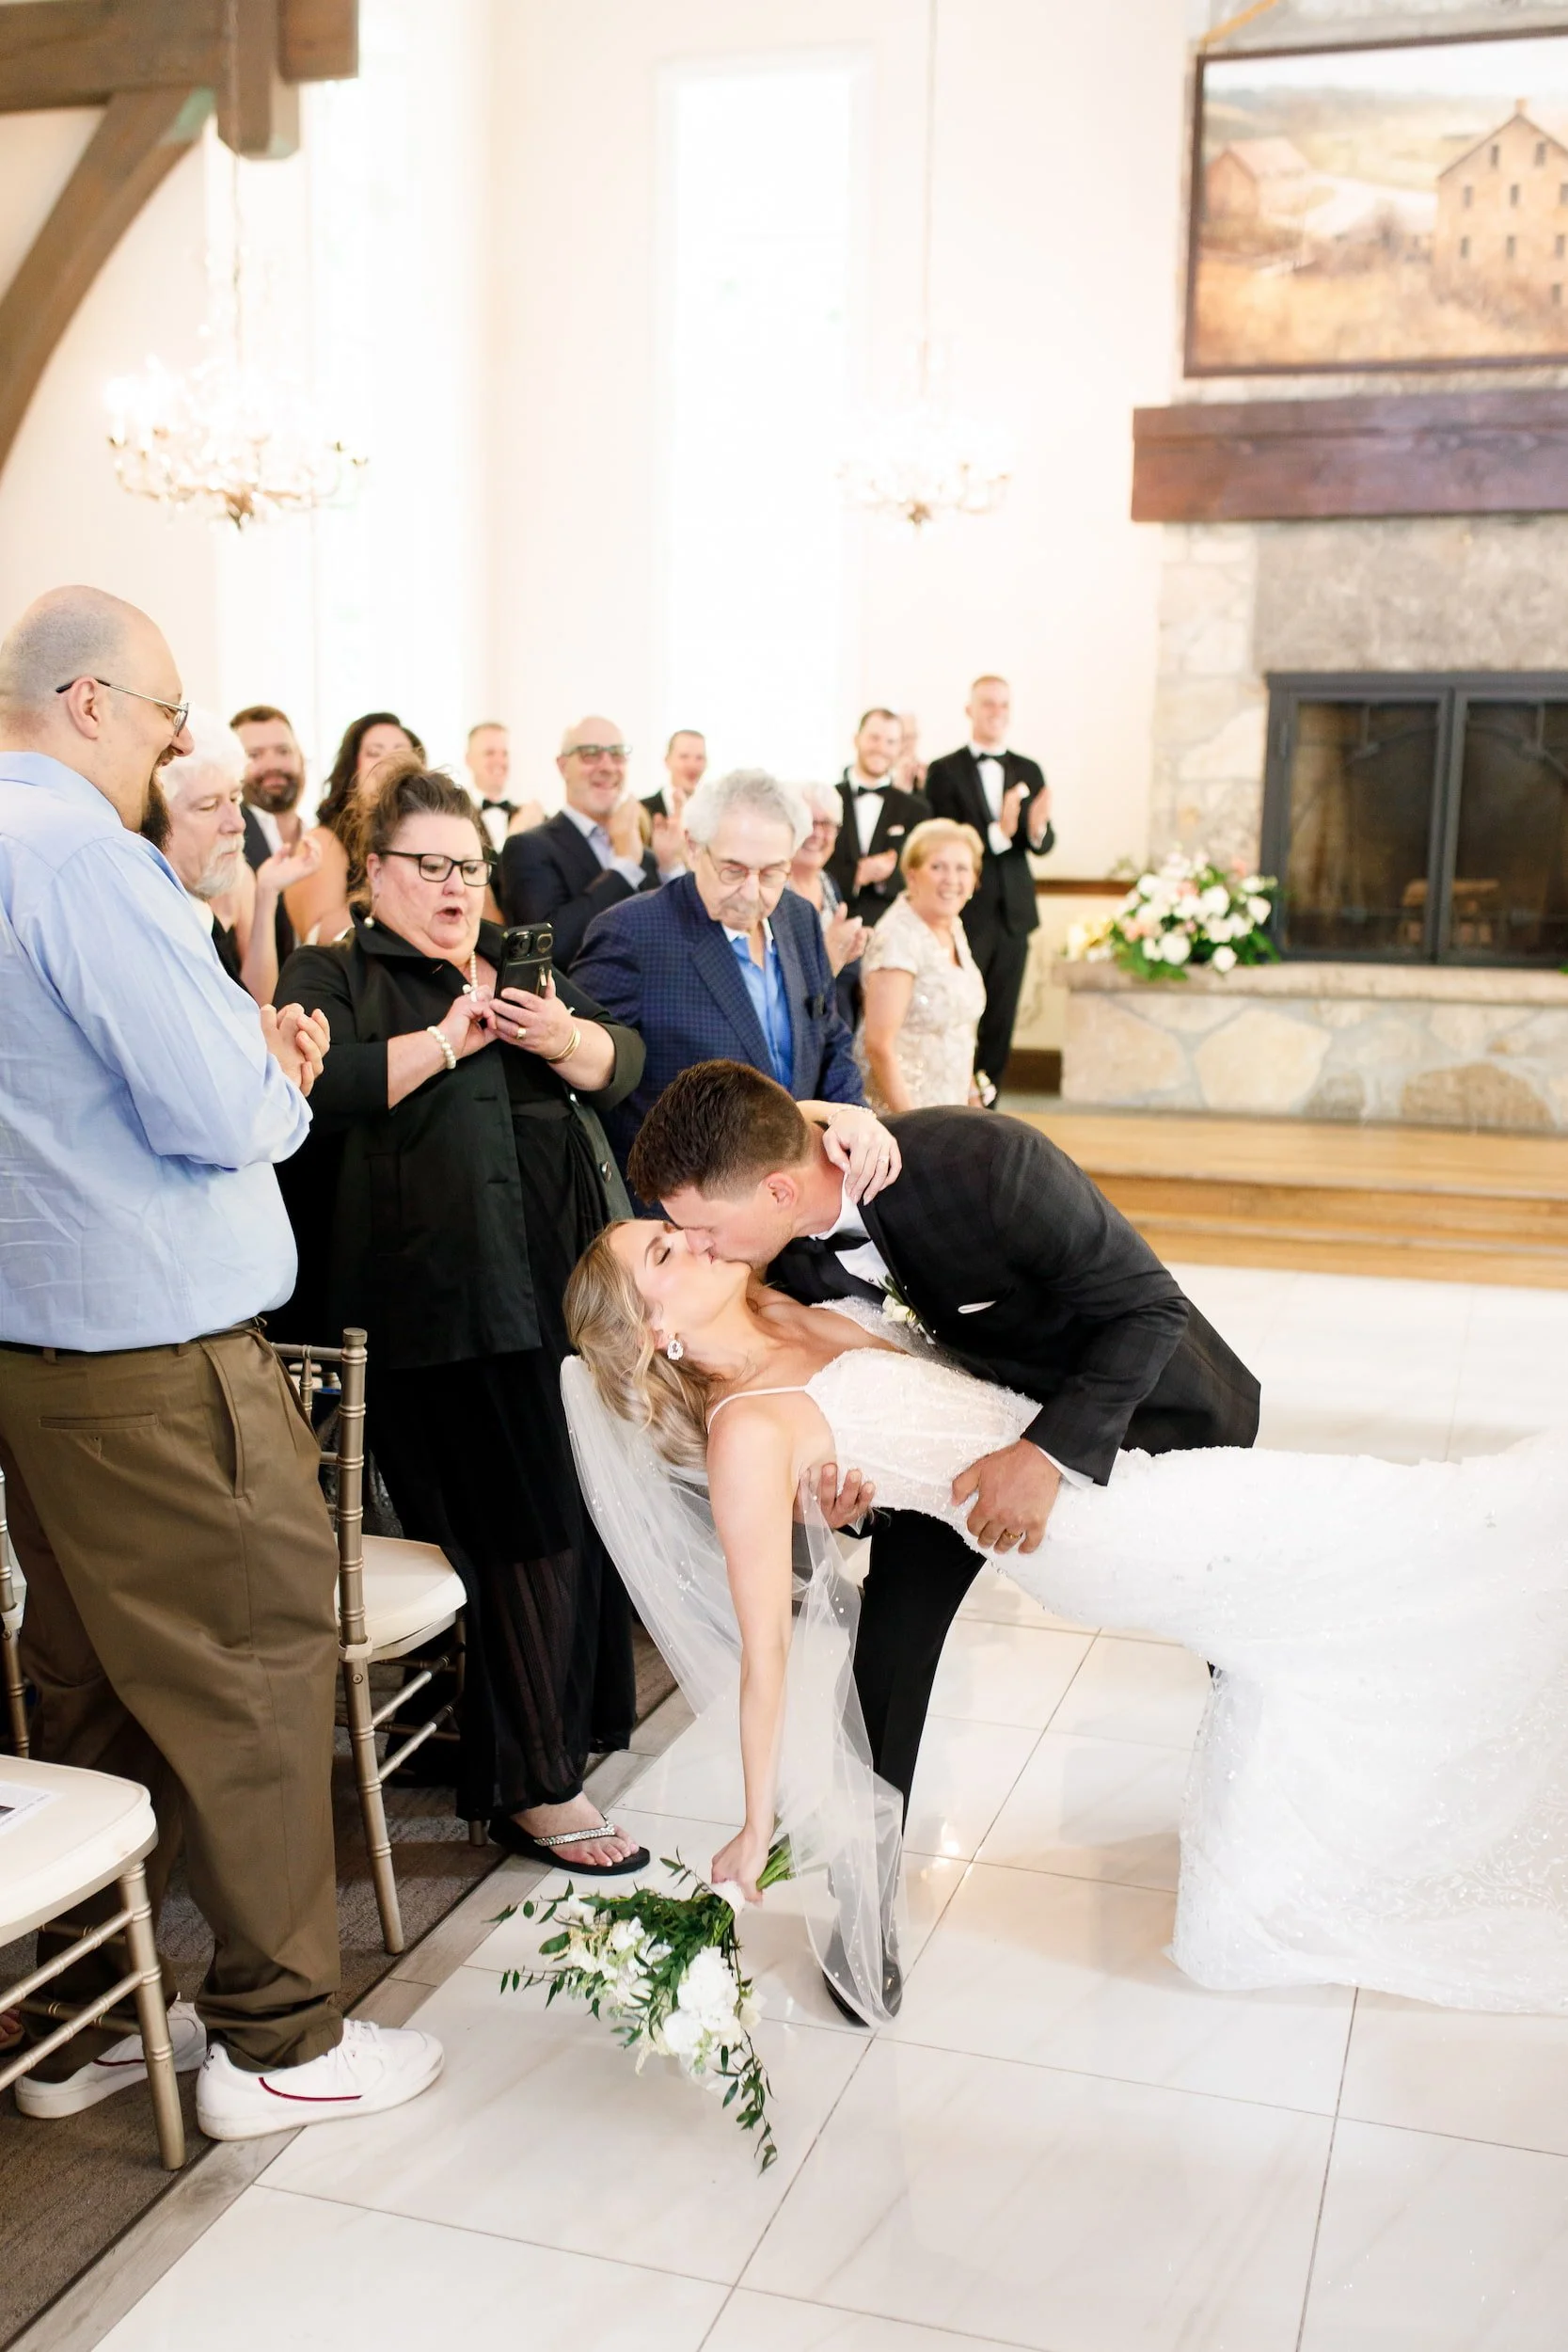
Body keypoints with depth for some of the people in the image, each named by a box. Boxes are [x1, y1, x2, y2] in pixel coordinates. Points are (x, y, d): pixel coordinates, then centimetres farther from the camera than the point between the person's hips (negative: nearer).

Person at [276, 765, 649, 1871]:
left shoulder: (520, 963, 25)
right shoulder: (331, 977, 6)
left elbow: (623, 1062, 14)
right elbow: (317, 1088, -14)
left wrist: (563, 1038, -7)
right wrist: (449, 1039, -12)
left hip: (573, 1284, 6)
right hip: (447, 1310, -6)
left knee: (581, 1513, 5)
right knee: (523, 1532, -8)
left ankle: (572, 1715, 22)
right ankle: (533, 1787, 3)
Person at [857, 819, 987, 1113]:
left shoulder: (952, 928, 8)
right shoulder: (898, 937, -16)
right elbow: (879, 1045, -19)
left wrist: (973, 1097, 15)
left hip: (950, 1109, 7)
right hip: (898, 1111, -7)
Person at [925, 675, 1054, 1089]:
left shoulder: (1029, 771, 10)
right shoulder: (944, 771, -4)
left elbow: (1044, 844, 3)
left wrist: (1037, 829, -21)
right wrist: (997, 832, -27)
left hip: (1013, 914, 4)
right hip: (965, 912, -4)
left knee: (1000, 1021, 9)